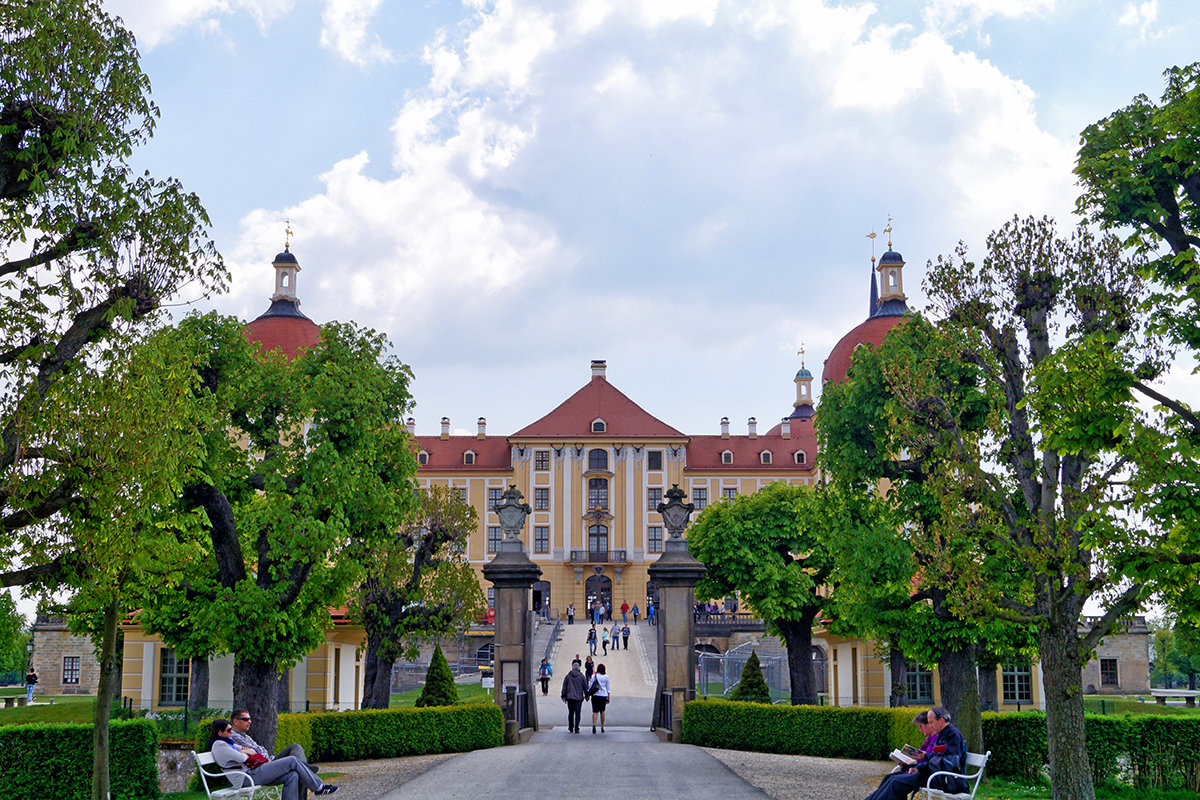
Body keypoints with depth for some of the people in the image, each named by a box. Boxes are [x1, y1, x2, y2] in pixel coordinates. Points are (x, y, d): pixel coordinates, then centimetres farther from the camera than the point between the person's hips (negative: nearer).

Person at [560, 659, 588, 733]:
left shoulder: (568, 676, 3)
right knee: (577, 714, -1)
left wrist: (563, 696, 12)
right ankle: (576, 729, -7)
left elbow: (564, 687, 5)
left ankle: (570, 729, 17)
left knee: (570, 713, 13)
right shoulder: (581, 676, -1)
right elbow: (585, 686, 3)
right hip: (579, 697, -2)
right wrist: (586, 695, 14)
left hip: (570, 697, 2)